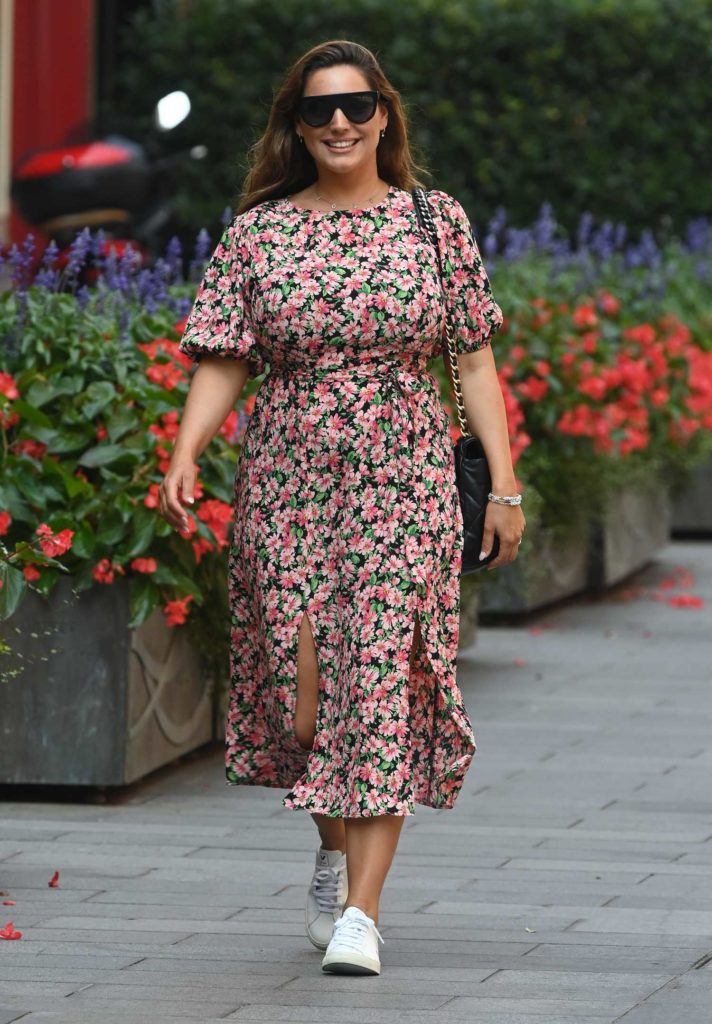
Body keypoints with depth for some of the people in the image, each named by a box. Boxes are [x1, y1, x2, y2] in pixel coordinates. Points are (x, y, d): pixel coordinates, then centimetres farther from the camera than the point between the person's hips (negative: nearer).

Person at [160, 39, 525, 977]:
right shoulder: (258, 233, 5)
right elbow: (223, 363, 2)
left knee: (383, 679, -9)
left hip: (404, 485, -1)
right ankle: (335, 855, 29)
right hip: (288, 481, 1)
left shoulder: (437, 224, 4)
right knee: (301, 685, 1)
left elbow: (476, 361, 6)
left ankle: (360, 912, -9)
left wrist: (505, 484, 1)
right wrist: (185, 455, -15)